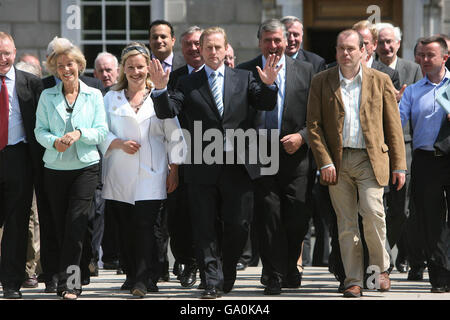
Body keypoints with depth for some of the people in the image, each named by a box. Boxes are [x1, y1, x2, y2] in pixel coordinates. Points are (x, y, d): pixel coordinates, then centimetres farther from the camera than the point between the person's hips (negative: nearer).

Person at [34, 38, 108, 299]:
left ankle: (69, 282, -11)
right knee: (60, 225, 3)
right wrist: (54, 141, -16)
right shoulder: (47, 96, 7)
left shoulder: (94, 96, 4)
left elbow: (102, 131, 1)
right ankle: (65, 277, 14)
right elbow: (40, 129, 4)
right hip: (55, 168, 2)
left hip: (86, 166, -2)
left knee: (76, 223, -12)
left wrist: (79, 133, -16)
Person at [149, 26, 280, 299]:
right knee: (205, 229, 1)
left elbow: (267, 105, 0)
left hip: (237, 166, 0)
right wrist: (161, 89, -22)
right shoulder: (188, 84, 7)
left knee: (239, 226, 2)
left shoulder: (244, 79, 10)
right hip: (203, 168, 0)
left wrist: (269, 84, -20)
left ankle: (227, 273, 24)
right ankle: (213, 282, 7)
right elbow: (167, 112, -4)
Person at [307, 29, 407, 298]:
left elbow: (393, 126, 7)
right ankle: (354, 281, 7)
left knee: (372, 213, -17)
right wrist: (325, 162, -6)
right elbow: (314, 125, 4)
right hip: (337, 162, 1)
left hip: (371, 159, -1)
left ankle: (380, 268, 5)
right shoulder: (321, 82, 8)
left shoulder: (380, 81, 7)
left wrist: (399, 165, 2)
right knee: (346, 224, 1)